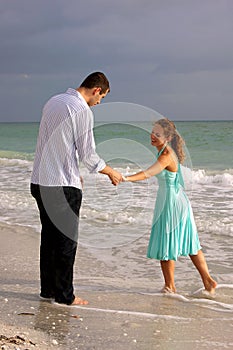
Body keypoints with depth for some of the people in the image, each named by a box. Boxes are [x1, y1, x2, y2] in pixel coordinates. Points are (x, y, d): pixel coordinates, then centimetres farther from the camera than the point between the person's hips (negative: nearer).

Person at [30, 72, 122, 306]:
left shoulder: (53, 102, 13)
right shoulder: (82, 111, -13)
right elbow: (87, 155, -12)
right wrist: (111, 172, 4)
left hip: (40, 182, 8)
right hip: (63, 186, -8)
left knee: (49, 236, 15)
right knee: (66, 240, 1)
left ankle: (47, 288, 23)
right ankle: (65, 295, 8)